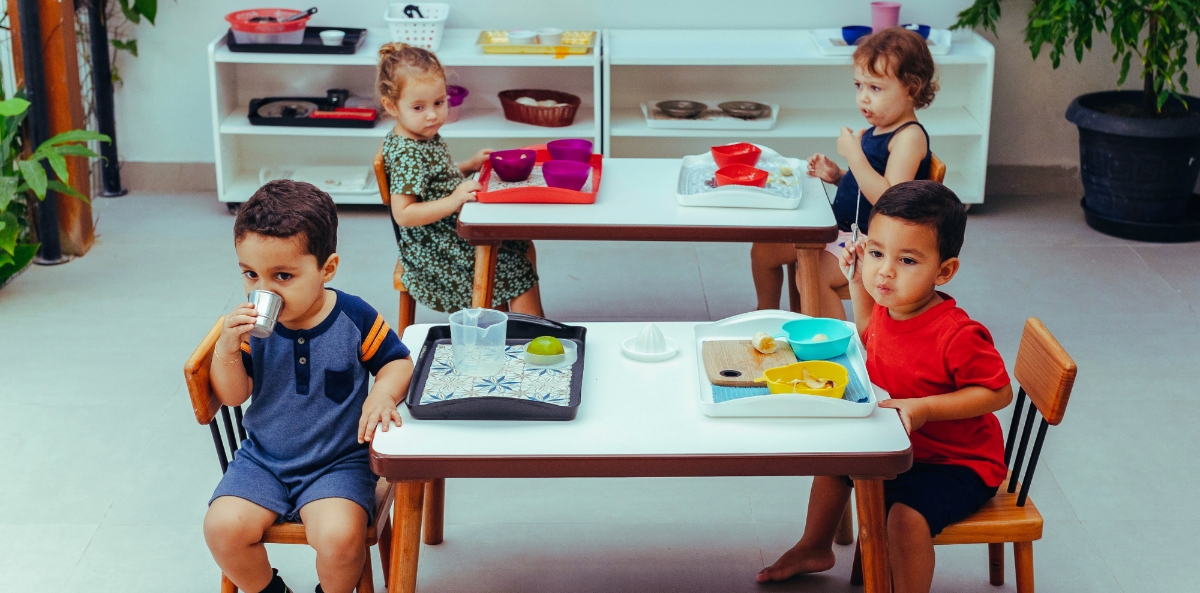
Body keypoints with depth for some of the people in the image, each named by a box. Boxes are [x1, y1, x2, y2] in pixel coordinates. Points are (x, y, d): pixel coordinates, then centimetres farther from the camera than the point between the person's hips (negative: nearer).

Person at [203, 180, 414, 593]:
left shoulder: (354, 318, -11)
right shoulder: (251, 324, -6)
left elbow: (397, 361, 2)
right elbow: (232, 396, -3)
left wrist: (382, 395, -20)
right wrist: (227, 348, -21)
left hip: (337, 462, -3)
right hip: (263, 459, 3)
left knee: (340, 535, -28)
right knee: (222, 526, -19)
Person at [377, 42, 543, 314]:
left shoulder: (427, 136, 5)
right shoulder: (405, 154, -25)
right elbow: (403, 214, -30)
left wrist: (471, 165, 7)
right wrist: (454, 201, -35)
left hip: (455, 228, 10)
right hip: (437, 250, -10)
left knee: (523, 246, 17)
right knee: (518, 272, -8)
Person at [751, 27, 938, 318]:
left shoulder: (910, 137, -18)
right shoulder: (876, 130, 9)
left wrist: (854, 155, -28)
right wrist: (836, 176, 4)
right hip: (842, 228, 10)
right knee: (763, 250, 11)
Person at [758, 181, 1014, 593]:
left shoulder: (957, 335, -32)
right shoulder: (887, 307, -6)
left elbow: (998, 392, -25)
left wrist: (925, 408, -33)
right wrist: (857, 280, 7)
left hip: (957, 462, -9)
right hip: (895, 449, 9)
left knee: (907, 514, -30)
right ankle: (814, 549, 40)